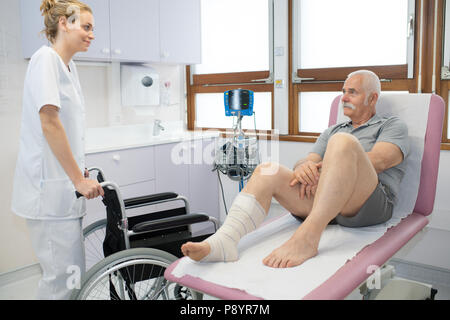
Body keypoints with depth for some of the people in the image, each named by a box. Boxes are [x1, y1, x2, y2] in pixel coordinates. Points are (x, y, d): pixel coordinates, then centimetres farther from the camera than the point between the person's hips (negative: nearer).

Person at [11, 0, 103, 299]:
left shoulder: (69, 66, 17)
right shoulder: (46, 58, -10)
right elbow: (49, 123, -19)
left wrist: (83, 173, 20)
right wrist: (79, 180, -18)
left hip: (65, 186, 9)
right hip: (50, 186, -9)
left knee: (68, 272, 13)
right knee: (65, 276, -6)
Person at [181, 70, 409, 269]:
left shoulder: (393, 126, 17)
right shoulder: (332, 131, 33)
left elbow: (377, 161, -5)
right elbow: (308, 160, 17)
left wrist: (322, 169, -14)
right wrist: (303, 167, -10)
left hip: (370, 203, -4)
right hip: (322, 199, 5)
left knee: (343, 141, -31)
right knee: (267, 171, -17)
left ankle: (307, 239, -43)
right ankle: (224, 241, -40)